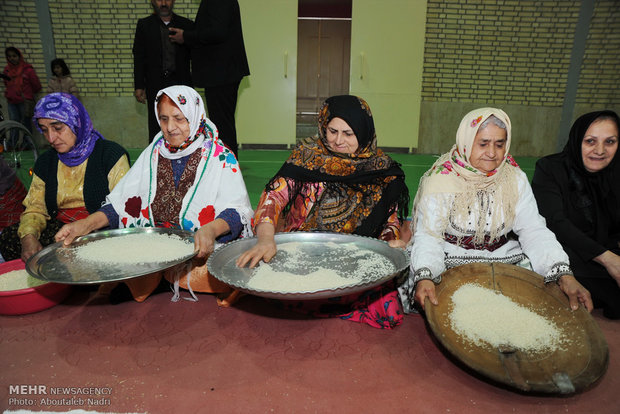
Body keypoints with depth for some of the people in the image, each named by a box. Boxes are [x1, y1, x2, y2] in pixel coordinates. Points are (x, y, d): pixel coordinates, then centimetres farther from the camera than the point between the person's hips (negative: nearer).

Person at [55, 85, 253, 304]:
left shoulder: (221, 158, -2)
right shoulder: (153, 154, 12)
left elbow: (237, 209, -12)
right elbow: (120, 202, 8)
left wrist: (211, 230, -33)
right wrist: (85, 224, -9)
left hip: (203, 249, -2)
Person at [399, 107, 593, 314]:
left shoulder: (515, 179, 0)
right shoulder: (441, 179, -12)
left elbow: (534, 231, -5)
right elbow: (428, 236, -17)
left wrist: (564, 275, -21)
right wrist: (424, 277, -36)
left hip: (504, 259, 4)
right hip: (450, 261, -3)